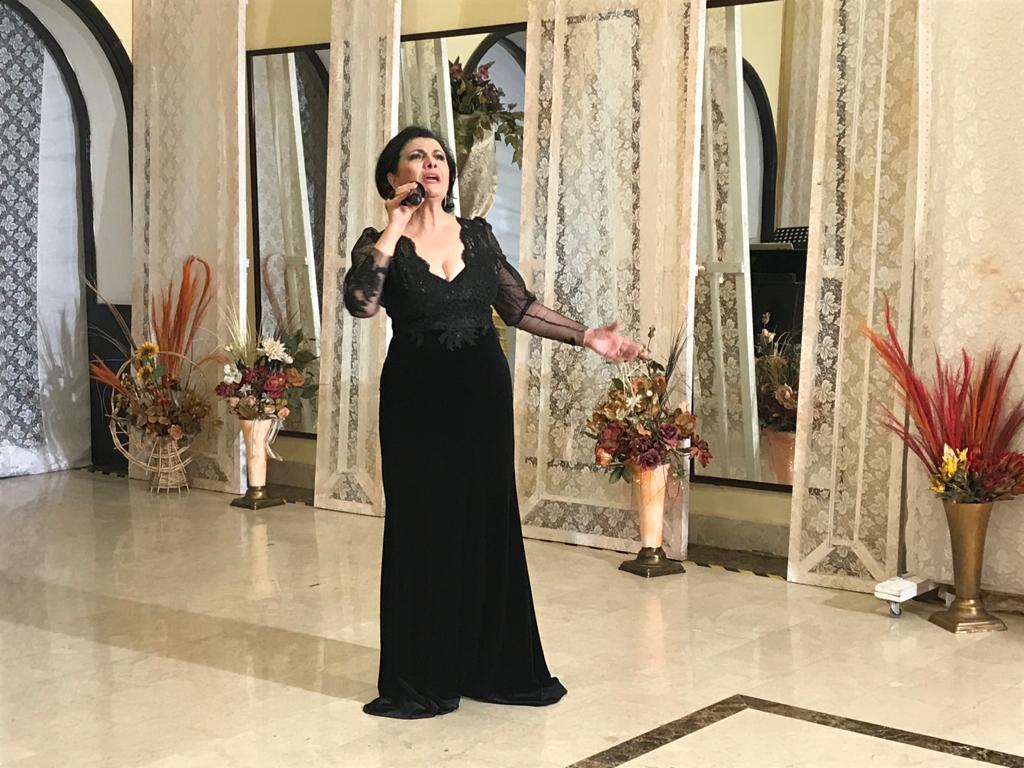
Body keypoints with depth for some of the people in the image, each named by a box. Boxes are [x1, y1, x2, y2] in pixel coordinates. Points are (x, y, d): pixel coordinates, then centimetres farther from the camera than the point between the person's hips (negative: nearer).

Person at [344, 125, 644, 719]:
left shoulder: (478, 235, 7)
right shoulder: (381, 243, -4)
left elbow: (518, 306, 9)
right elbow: (360, 302, -23)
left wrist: (585, 336, 2)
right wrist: (394, 230, -21)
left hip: (482, 395, 3)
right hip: (416, 400, -3)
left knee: (489, 524, 8)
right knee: (422, 530, 1)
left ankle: (495, 667, 20)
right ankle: (420, 679, 12)